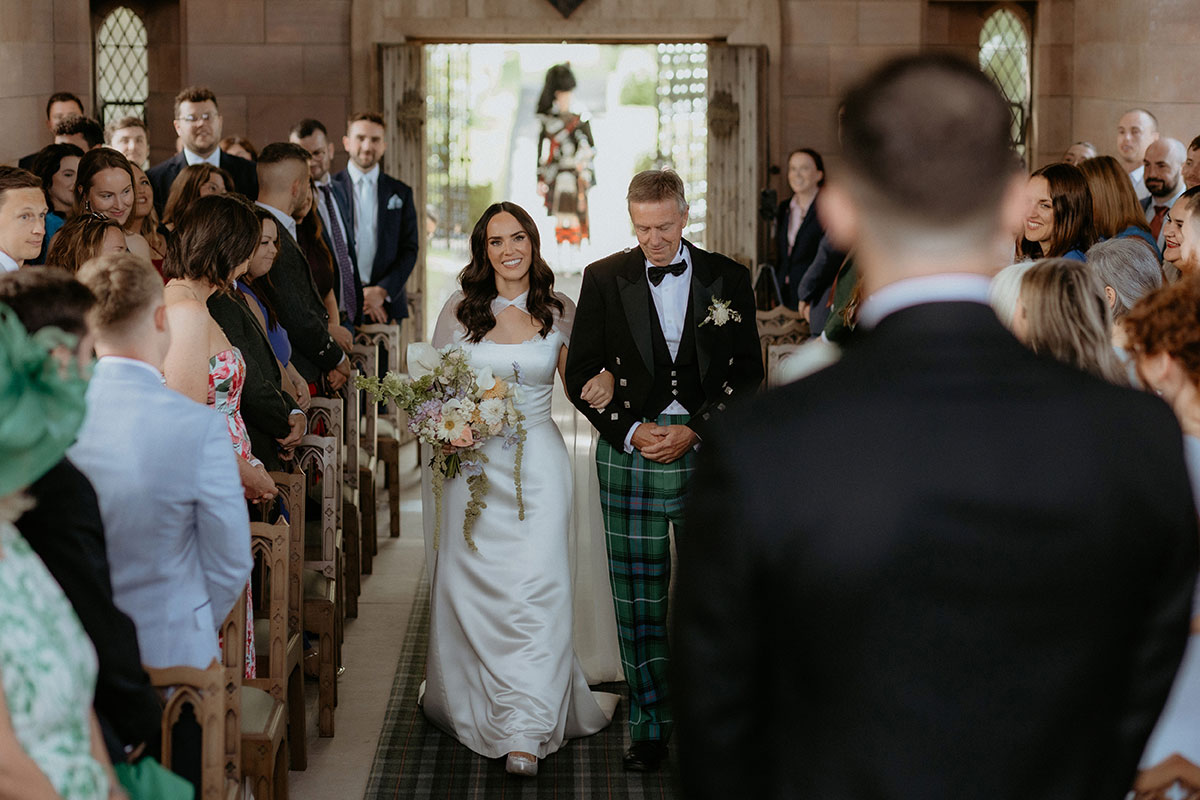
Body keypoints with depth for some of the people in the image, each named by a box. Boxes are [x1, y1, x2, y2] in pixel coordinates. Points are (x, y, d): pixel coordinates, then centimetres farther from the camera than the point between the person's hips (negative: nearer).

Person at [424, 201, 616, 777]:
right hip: (471, 462, 1)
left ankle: (525, 730, -7)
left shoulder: (558, 311, 4)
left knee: (535, 584, -9)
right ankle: (468, 703, 27)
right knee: (470, 584, 6)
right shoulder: (459, 311, 3)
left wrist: (603, 382, -12)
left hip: (537, 463, -1)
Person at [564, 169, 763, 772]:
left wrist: (692, 431, -8)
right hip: (630, 452, 0)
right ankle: (650, 726, 12)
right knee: (638, 597, 2)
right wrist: (630, 430, -7)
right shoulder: (604, 279, 5)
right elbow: (582, 373, 5)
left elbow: (747, 372, 3)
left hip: (709, 452, 0)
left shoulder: (727, 279, 4)